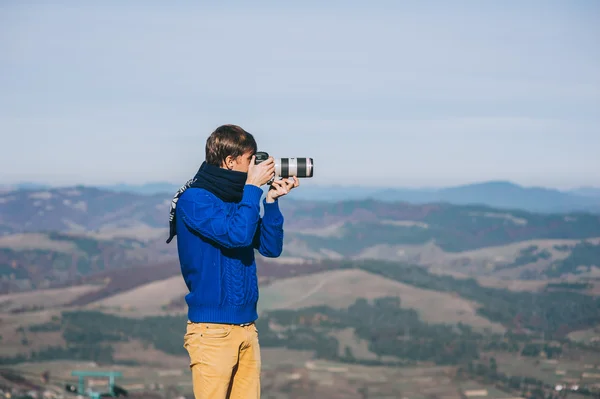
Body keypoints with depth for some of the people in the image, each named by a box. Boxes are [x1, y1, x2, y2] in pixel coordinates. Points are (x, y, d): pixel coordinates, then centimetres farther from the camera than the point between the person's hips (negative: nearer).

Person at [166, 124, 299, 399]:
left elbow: (271, 248, 11)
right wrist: (253, 188, -12)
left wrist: (271, 201, 1)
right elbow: (237, 234, -22)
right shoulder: (194, 199, -10)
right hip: (212, 331, -7)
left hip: (247, 327, 7)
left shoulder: (239, 198, 13)